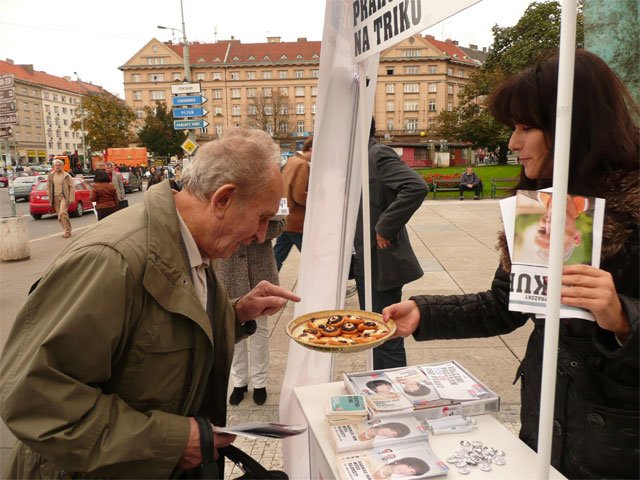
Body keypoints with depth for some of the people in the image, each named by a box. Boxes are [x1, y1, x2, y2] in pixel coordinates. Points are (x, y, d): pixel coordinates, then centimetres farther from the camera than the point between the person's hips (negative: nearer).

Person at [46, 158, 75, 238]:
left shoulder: (66, 176, -2)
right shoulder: (51, 175, 10)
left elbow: (72, 187, -3)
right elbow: (48, 187, 15)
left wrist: (71, 199, -10)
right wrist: (50, 197, 7)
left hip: (64, 196, -5)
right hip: (55, 197, 5)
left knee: (62, 213, -21)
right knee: (59, 215, 7)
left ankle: (67, 230, -12)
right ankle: (67, 231, 17)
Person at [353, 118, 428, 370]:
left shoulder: (379, 154, -15)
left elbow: (417, 187, -30)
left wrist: (385, 228, -24)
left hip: (382, 263, -10)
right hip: (365, 263, 10)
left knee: (388, 339, 1)